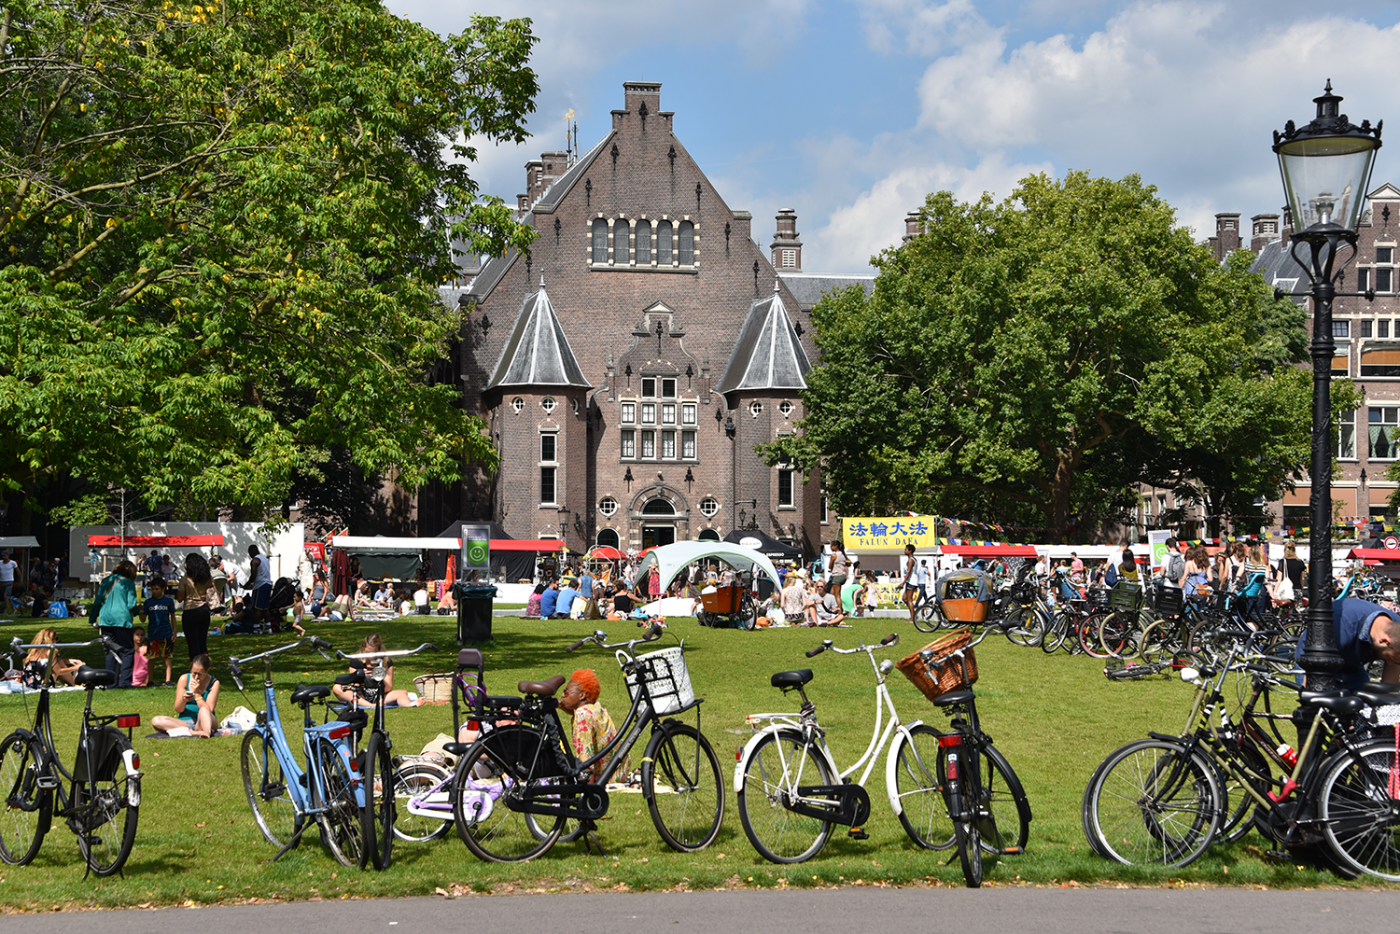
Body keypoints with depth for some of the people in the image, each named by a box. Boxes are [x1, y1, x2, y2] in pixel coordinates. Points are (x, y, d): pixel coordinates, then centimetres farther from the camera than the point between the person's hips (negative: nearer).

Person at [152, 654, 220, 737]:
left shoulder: (214, 683, -4)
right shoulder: (184, 679, 0)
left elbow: (209, 711, -12)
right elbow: (178, 710, 1)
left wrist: (197, 694, -18)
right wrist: (183, 700, -21)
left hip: (205, 721, -3)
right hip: (185, 722, 3)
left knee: (203, 710, -37)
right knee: (156, 721, -25)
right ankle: (194, 732, -37)